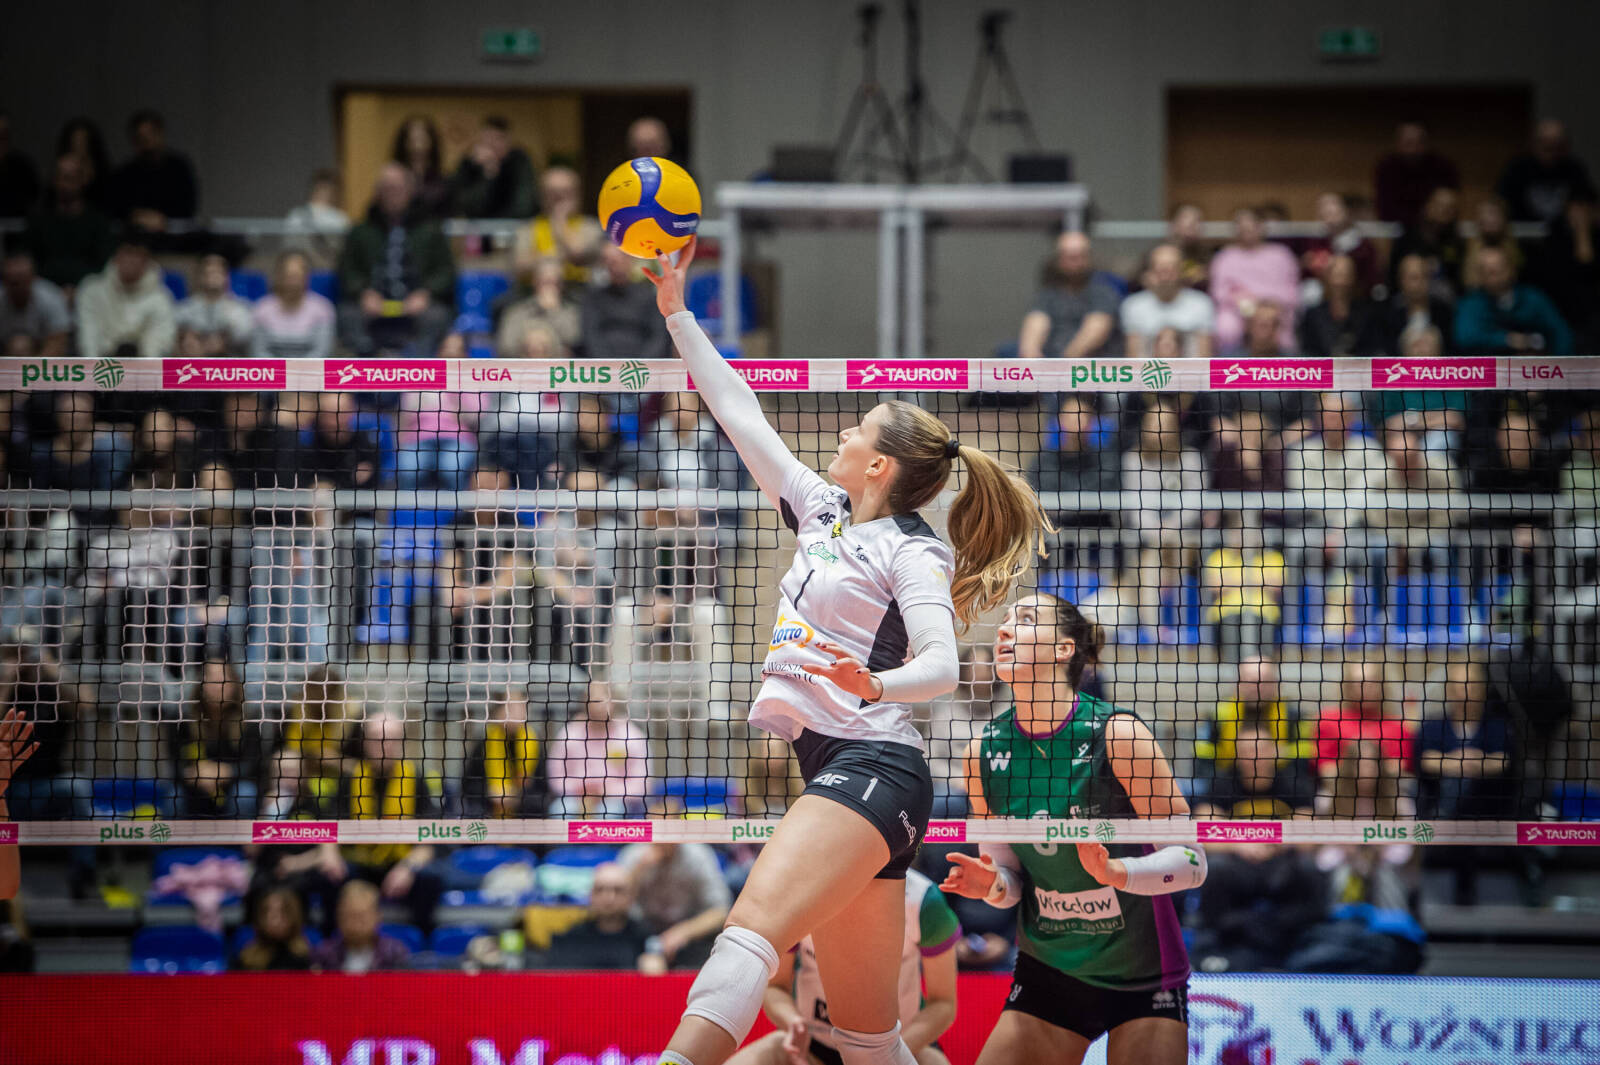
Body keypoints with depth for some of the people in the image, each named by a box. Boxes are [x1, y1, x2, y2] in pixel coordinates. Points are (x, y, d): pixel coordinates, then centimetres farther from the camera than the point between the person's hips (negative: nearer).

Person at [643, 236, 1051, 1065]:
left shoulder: (912, 550, -3)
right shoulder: (822, 512, 19)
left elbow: (942, 666, -16)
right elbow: (741, 414, 23)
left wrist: (876, 684, -37)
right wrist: (677, 313, 23)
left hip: (873, 768, -8)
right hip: (828, 768, 8)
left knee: (753, 927, -30)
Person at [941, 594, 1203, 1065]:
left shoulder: (1117, 735, -16)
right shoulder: (984, 752, -3)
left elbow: (1191, 860, -15)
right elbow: (1008, 879, 8)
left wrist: (1116, 872, -32)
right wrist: (991, 885, -15)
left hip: (1142, 975, -3)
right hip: (1048, 971, 3)